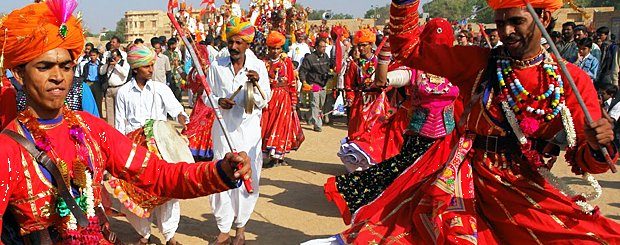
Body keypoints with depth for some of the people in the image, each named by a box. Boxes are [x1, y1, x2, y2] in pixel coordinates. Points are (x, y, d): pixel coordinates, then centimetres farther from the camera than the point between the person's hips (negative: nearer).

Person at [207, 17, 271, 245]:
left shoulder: (258, 66, -1)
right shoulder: (217, 66, 1)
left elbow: (264, 101, -1)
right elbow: (206, 95, 9)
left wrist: (256, 84, -19)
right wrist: (218, 102, -11)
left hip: (249, 130, 0)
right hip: (223, 129, 1)